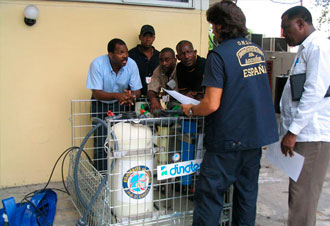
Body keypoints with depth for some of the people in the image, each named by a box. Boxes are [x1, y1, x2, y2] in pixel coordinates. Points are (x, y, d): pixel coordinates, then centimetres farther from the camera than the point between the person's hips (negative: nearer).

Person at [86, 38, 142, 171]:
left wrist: (131, 96, -36)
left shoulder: (131, 64, -17)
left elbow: (137, 91, -11)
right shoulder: (97, 64, -25)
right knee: (101, 142, -7)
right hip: (100, 103, -2)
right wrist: (117, 95, -42)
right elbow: (96, 93, -25)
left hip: (120, 104, 2)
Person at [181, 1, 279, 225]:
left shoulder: (219, 54, -15)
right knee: (247, 190, 17)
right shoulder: (257, 50, 9)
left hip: (229, 138, -7)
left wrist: (191, 110, -1)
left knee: (210, 192, 2)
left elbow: (212, 104, -20)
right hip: (257, 134, 8)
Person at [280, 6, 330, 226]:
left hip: (312, 136, -10)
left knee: (303, 196, -4)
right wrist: (292, 130, 20)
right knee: (298, 194, 16)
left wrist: (293, 131, -20)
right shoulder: (306, 49, 19)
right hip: (303, 134, 10)